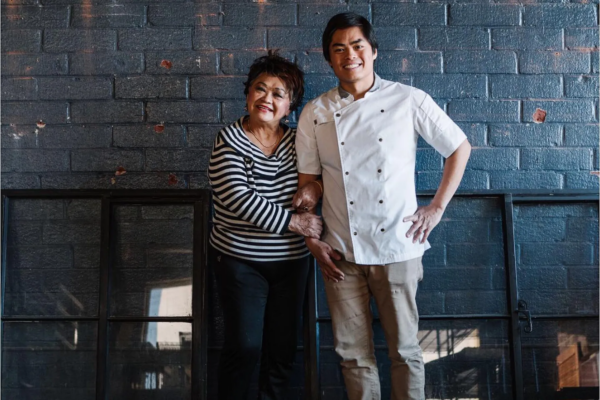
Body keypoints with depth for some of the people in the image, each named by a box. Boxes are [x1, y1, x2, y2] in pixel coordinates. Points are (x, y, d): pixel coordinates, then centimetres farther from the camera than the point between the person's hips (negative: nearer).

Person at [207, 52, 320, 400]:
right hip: (241, 262, -4)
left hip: (292, 261, 4)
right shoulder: (229, 142, -8)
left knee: (283, 349, 10)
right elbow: (239, 199, -20)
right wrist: (294, 222, -21)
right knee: (245, 348, -2)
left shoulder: (298, 142, 3)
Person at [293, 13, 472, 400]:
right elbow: (308, 182, 9)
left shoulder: (409, 101, -3)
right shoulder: (315, 114, 4)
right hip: (340, 252, 2)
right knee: (354, 352, 11)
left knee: (405, 349, 8)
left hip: (398, 248, -2)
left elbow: (460, 147, 6)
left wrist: (437, 208, 0)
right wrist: (312, 239, 1)